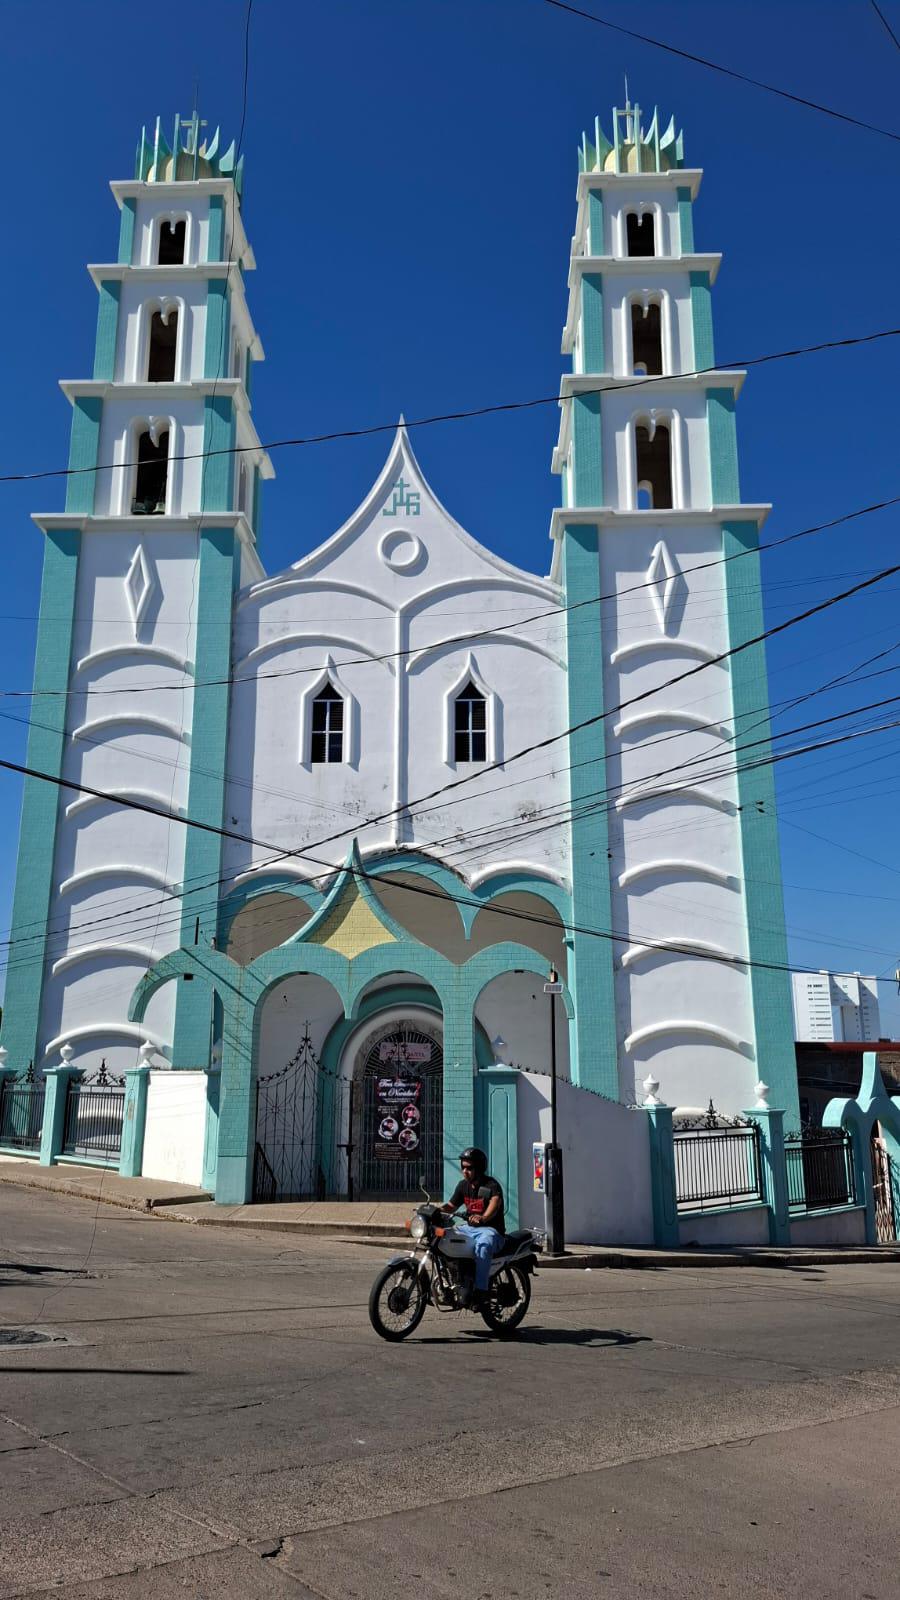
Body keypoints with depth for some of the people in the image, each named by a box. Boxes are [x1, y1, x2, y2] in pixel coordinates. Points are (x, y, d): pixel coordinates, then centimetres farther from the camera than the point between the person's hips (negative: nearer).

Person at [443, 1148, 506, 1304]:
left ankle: (480, 1290, -39)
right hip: (468, 1227, 8)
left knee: (483, 1245, -39)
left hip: (490, 1229, -8)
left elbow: (494, 1205, -33)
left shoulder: (491, 1185, -14)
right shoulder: (463, 1185, 10)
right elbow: (451, 1206, 16)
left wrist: (482, 1218, -54)